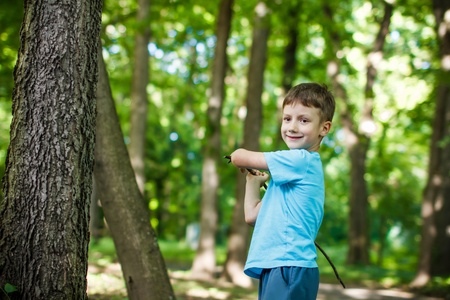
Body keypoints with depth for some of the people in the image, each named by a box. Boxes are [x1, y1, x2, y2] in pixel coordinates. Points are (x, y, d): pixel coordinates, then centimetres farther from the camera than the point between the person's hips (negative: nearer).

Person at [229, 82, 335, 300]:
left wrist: (239, 158, 18)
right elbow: (252, 215, 20)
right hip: (274, 268, 10)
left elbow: (239, 157, -5)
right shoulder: (286, 172, 19)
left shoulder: (302, 160, -9)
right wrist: (252, 178, 23)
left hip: (290, 268, -10)